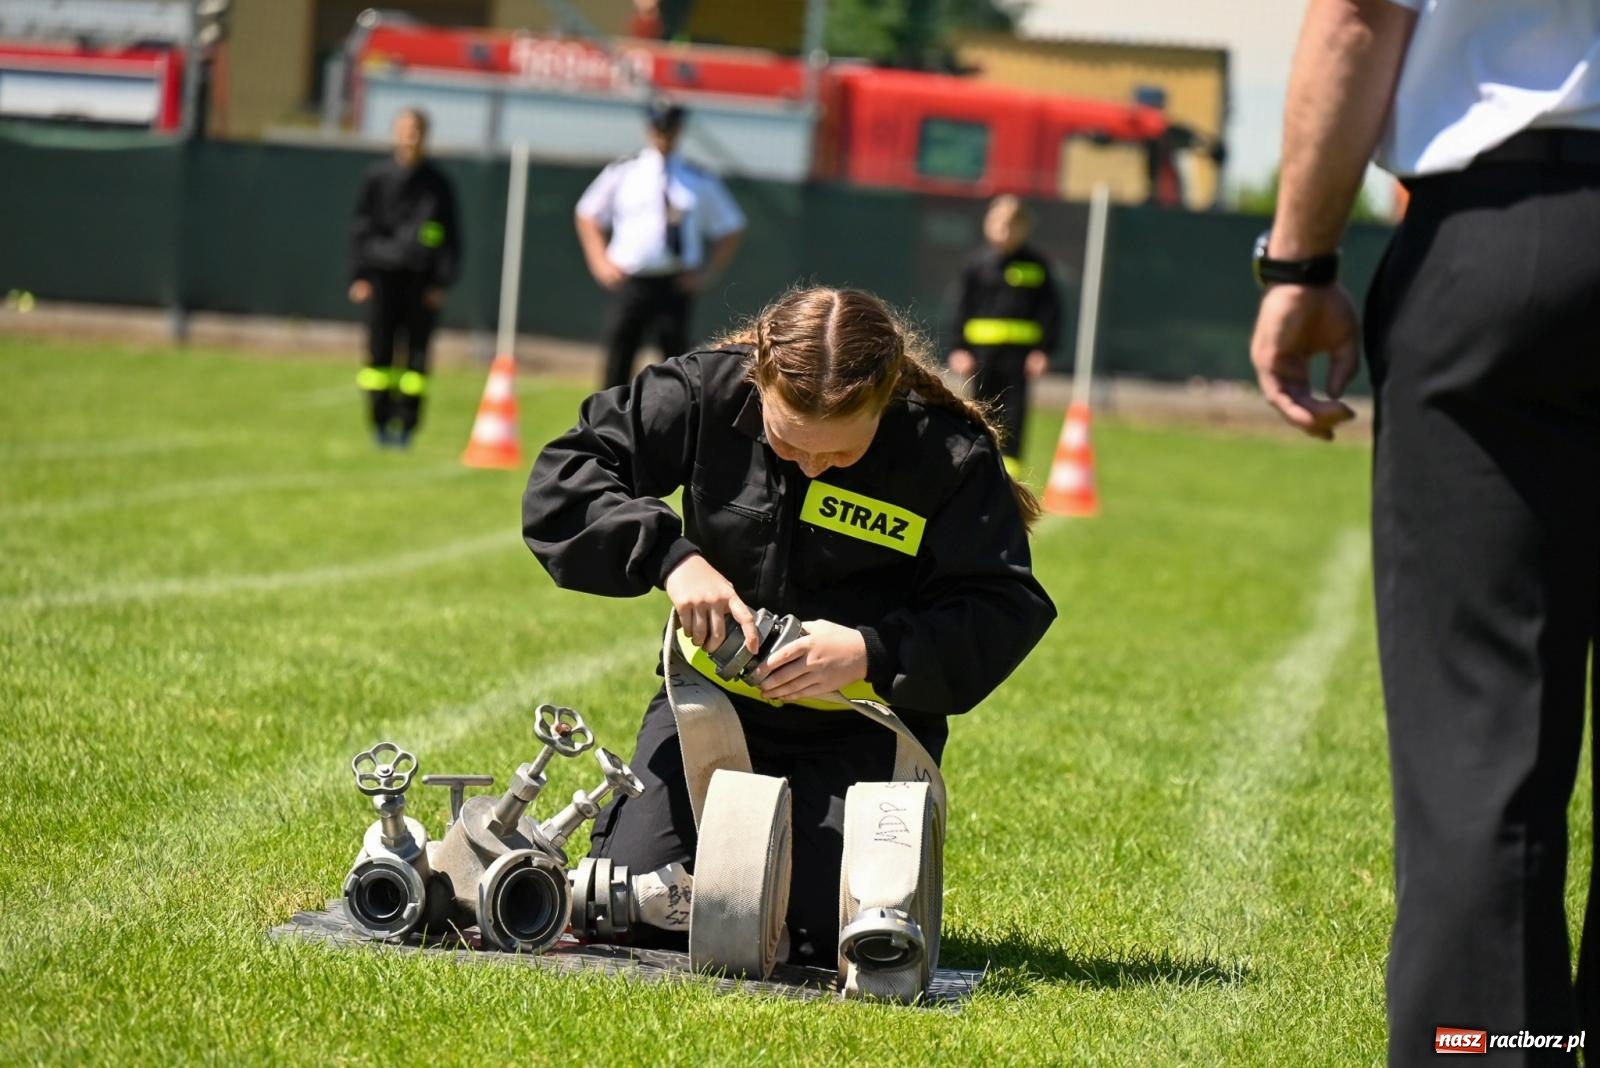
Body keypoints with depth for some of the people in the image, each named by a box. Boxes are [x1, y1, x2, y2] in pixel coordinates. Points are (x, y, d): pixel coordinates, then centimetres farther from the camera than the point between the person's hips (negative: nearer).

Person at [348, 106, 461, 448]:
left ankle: (407, 425, 6)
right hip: (382, 275, 0)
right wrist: (359, 275, 1)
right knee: (379, 351, -1)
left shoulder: (437, 184, 7)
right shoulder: (377, 177, 6)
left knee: (417, 353, -1)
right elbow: (360, 228, 9)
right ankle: (381, 423, 8)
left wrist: (442, 281, 0)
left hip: (421, 280, 0)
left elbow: (451, 237, 8)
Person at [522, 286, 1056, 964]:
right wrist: (669, 556, -25)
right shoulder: (708, 394, -12)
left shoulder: (951, 454, -17)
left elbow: (1005, 611, -17)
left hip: (862, 729, -2)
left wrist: (874, 653, -32)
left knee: (830, 934, -19)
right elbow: (561, 481, -9)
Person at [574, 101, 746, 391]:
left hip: (675, 287, -1)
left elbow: (730, 230, 9)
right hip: (629, 282, 1)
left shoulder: (701, 181, 4)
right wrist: (600, 262, 1)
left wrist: (707, 273, -1)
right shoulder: (623, 171, 5)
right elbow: (587, 215, 12)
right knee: (617, 361, 2)